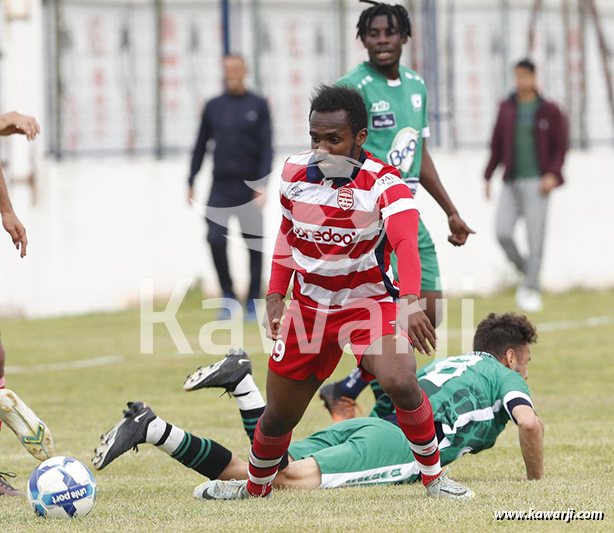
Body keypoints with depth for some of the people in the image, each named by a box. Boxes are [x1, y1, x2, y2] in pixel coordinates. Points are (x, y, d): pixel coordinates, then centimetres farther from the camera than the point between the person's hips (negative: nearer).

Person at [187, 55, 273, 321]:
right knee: (215, 239, -13)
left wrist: (262, 184, -13)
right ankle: (228, 296, 2)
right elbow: (200, 146, 13)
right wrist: (191, 182, 9)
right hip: (220, 187, 2)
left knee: (254, 245, 1)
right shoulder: (213, 107, 8)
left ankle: (253, 303, 10)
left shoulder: (258, 106, 1)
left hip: (248, 187, -2)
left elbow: (266, 148, -4)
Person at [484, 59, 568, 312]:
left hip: (537, 183, -3)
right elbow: (497, 145, 15)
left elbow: (560, 146, 2)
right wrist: (488, 176, 13)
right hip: (511, 183, 3)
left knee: (535, 236, -7)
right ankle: (527, 273, 13)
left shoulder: (549, 111, 0)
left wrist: (553, 174, -11)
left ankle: (532, 290, 2)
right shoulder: (506, 109, 9)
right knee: (502, 232, -10)